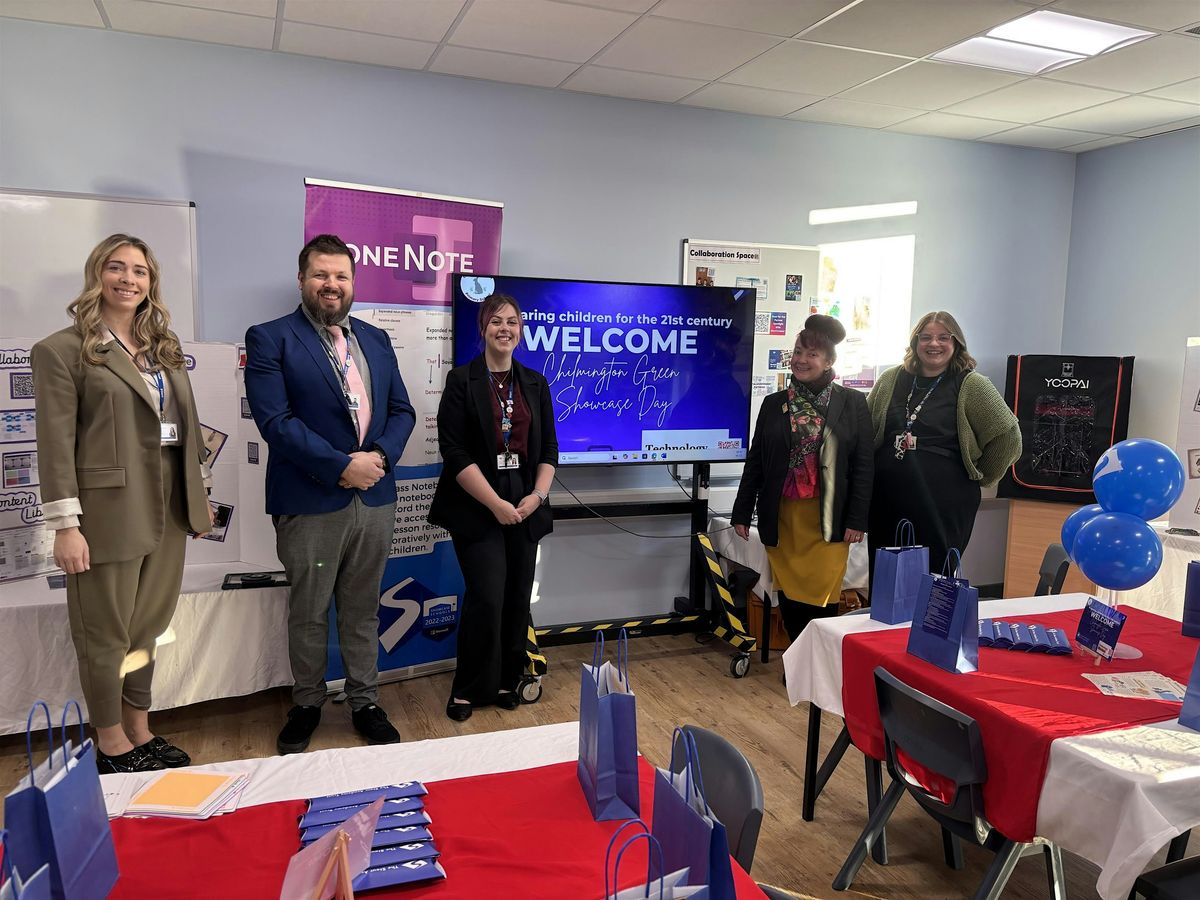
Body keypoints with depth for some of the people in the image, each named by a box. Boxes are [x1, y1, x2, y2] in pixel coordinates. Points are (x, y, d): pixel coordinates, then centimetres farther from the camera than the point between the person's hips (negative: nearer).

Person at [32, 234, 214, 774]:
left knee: (147, 628, 15)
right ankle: (111, 745, 23)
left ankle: (140, 733, 30)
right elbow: (56, 444, -9)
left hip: (168, 511, 6)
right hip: (108, 514, -6)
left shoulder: (164, 348, 14)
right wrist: (65, 526, -13)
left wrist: (200, 494, 15)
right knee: (106, 635, 7)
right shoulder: (62, 350, -5)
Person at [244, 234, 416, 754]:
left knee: (363, 610, 15)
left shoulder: (376, 340, 12)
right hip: (310, 503, -4)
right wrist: (343, 467, -18)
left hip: (375, 499, 4)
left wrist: (380, 457, -9)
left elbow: (401, 410, 11)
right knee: (308, 613, 11)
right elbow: (275, 420, -14)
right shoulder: (270, 339, -4)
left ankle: (365, 703, 29)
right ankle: (306, 705, 30)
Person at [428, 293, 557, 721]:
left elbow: (548, 449, 10)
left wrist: (538, 495, -6)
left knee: (517, 599, 7)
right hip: (477, 509, -4)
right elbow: (454, 452, -9)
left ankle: (506, 681, 24)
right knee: (486, 597, -9)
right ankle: (466, 689, 11)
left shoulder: (535, 383, 11)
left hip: (525, 508, 4)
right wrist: (495, 503, -15)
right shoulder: (462, 380, -2)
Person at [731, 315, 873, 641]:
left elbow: (863, 465, 0)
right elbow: (755, 462, 11)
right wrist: (742, 513, 9)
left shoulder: (852, 403, 1)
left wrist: (857, 520, -5)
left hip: (828, 520, -2)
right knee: (788, 594, 6)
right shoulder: (773, 403, 8)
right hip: (782, 517, 3)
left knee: (822, 598, -2)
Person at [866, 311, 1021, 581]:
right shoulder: (890, 380, 10)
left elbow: (1008, 436, 2)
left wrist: (978, 477, 6)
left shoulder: (972, 386, 0)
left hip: (943, 507, -3)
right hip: (887, 501, 3)